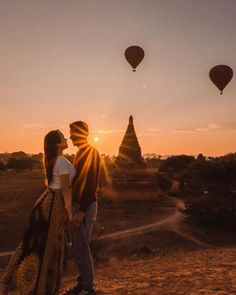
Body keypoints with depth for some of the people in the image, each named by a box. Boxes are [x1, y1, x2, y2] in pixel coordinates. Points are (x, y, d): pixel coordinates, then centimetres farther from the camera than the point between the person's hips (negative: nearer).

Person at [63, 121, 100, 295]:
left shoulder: (90, 153, -15)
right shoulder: (82, 152, 14)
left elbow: (91, 184, -21)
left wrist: (81, 211, -23)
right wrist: (77, 208, 18)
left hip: (84, 206, -9)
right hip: (79, 204, 9)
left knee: (82, 248, 0)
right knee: (79, 247, 16)